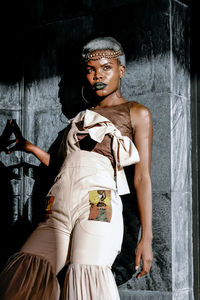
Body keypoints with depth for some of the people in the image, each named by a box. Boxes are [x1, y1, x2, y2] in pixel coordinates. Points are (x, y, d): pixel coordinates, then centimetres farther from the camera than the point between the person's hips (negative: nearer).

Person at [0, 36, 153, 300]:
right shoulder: (82, 118, 28)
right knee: (28, 272, -15)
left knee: (87, 277, -25)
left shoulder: (137, 114, 12)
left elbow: (142, 178, 4)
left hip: (97, 206, -5)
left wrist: (146, 238, -3)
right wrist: (29, 147, 28)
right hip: (59, 208, 5)